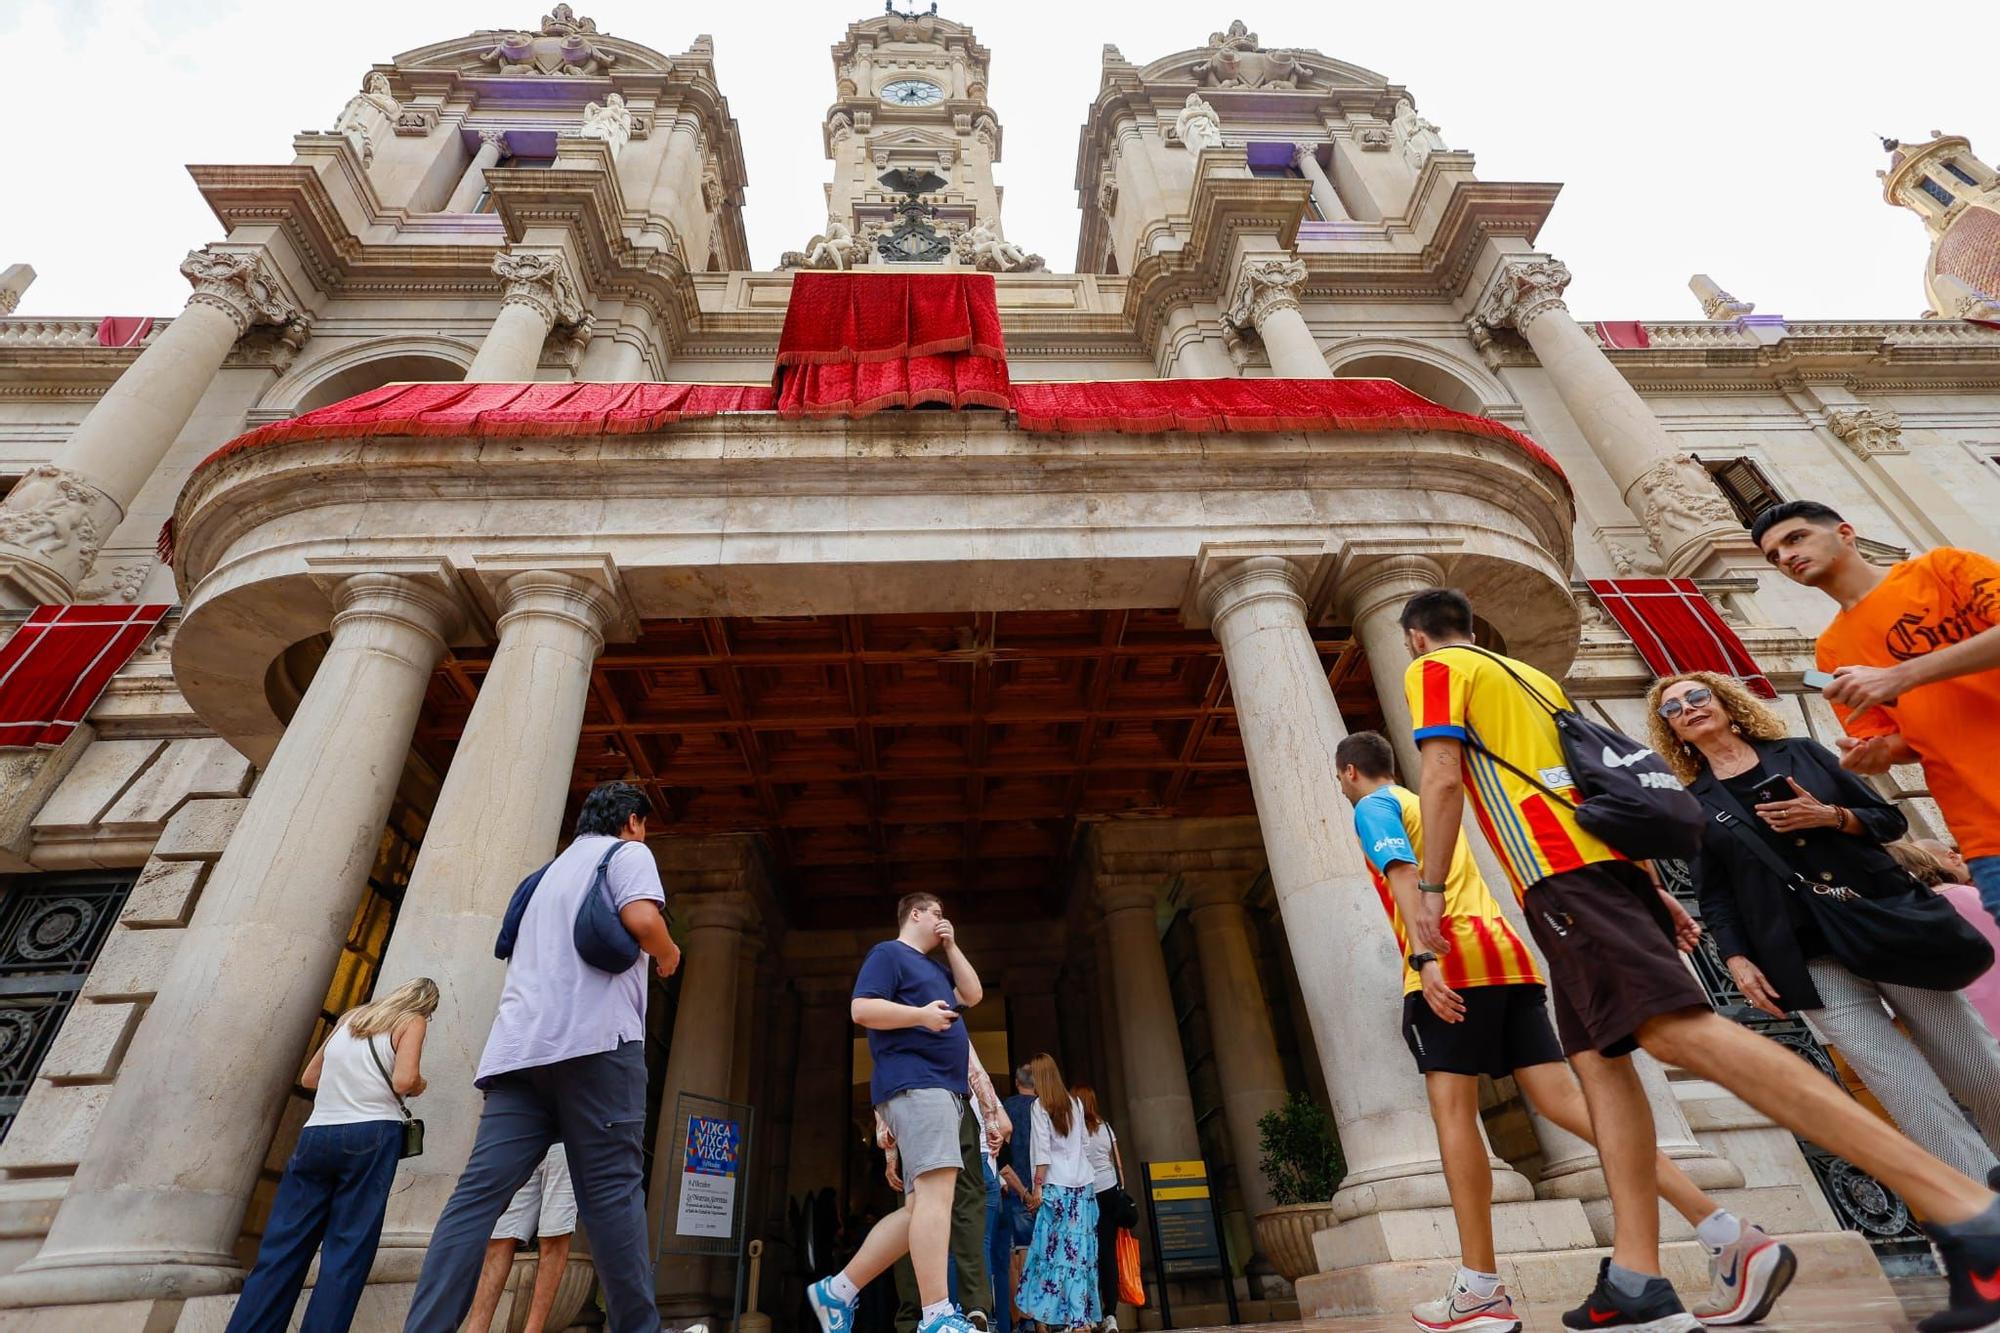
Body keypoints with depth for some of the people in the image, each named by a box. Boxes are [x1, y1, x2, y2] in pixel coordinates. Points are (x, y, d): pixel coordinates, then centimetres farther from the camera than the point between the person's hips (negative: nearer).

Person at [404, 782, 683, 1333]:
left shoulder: (552, 870, 30)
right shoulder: (627, 852, 6)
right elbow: (642, 918, -13)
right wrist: (668, 954, 7)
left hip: (519, 1044, 7)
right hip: (596, 1036, -7)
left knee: (479, 1193, 0)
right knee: (612, 1190, -5)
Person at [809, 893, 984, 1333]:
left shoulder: (935, 966, 30)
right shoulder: (888, 953, 1)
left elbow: (972, 994, 22)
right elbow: (861, 1009, -11)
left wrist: (951, 947, 20)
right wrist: (921, 1015, -21)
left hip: (943, 1089, 10)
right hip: (915, 1083, -10)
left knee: (920, 1205, 5)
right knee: (936, 1192, -19)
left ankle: (838, 1289, 11)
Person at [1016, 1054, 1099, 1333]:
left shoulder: (1040, 1105, -5)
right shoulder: (1075, 1103, 11)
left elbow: (1043, 1151, -10)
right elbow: (1084, 1141, 14)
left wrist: (1036, 1188, -8)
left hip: (1058, 1187, -5)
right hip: (1083, 1185, 5)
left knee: (1055, 1251, -2)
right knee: (1080, 1252, 5)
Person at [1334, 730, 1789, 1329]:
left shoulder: (1373, 808, 3)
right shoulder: (1421, 804, 28)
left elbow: (1404, 878, -13)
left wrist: (1424, 958, -21)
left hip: (1453, 962, -8)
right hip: (1507, 954, 8)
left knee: (1452, 1110, -5)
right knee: (1564, 1099, 2)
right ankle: (1731, 1236, -4)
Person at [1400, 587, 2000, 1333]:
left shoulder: (1433, 671, 3)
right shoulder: (1530, 675, 28)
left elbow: (1442, 778, -9)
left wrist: (1429, 891, -4)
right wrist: (1652, 895, 25)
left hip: (1559, 871, -9)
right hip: (1605, 855, 9)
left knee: (1675, 1030, -19)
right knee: (1598, 1060, 4)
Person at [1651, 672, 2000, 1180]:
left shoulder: (1800, 751, 9)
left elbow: (1890, 820, 8)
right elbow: (1716, 898, 4)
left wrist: (1833, 816, -10)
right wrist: (1737, 960, -8)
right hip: (1813, 961, -2)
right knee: (1919, 1101, -9)